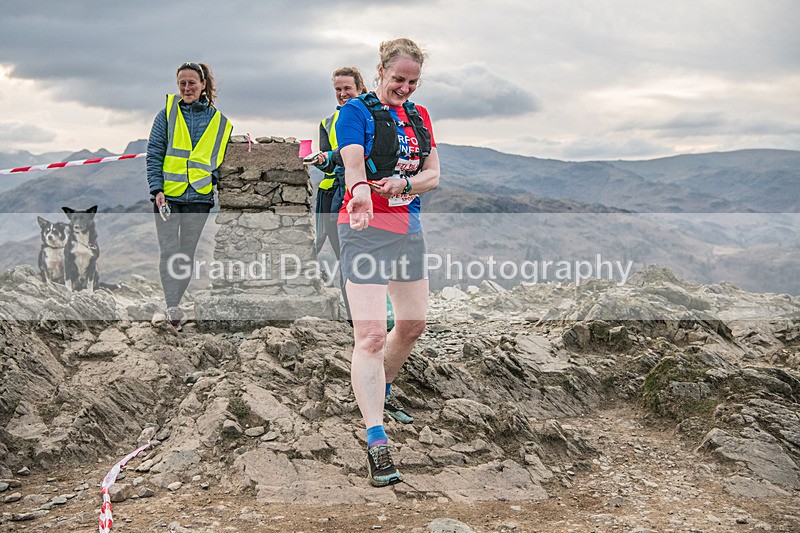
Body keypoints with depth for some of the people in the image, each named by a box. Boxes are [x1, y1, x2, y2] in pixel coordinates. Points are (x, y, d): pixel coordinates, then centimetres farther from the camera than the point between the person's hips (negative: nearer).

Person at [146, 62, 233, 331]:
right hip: (167, 194, -1)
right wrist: (157, 188, -9)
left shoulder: (219, 120, 8)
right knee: (168, 251, -10)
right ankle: (173, 307, -13)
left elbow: (221, 158, 17)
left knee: (187, 253, 7)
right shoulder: (168, 113, 4)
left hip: (199, 196, 2)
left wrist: (215, 178, -1)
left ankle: (175, 304, 19)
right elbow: (154, 154, 1)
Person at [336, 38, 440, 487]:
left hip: (409, 228, 7)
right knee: (370, 334, -15)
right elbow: (353, 165, -23)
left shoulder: (420, 116, 14)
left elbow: (434, 174, 8)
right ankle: (377, 442, -16)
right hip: (367, 230, -7)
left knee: (414, 323, 17)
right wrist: (361, 192, -46)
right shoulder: (357, 111, -6)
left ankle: (382, 392, 42)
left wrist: (404, 183, -14)